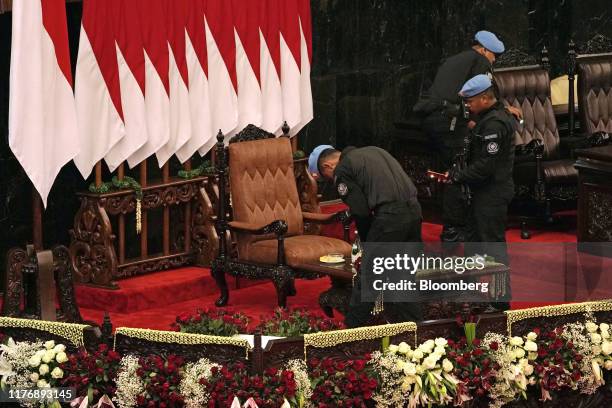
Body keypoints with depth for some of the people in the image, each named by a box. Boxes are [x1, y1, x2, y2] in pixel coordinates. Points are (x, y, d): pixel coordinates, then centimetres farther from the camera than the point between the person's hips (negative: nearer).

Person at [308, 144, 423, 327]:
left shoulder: (342, 171, 1)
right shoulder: (372, 150, 24)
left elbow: (361, 212, -3)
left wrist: (366, 243, 13)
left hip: (390, 216, -7)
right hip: (414, 210, 7)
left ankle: (352, 328, 10)